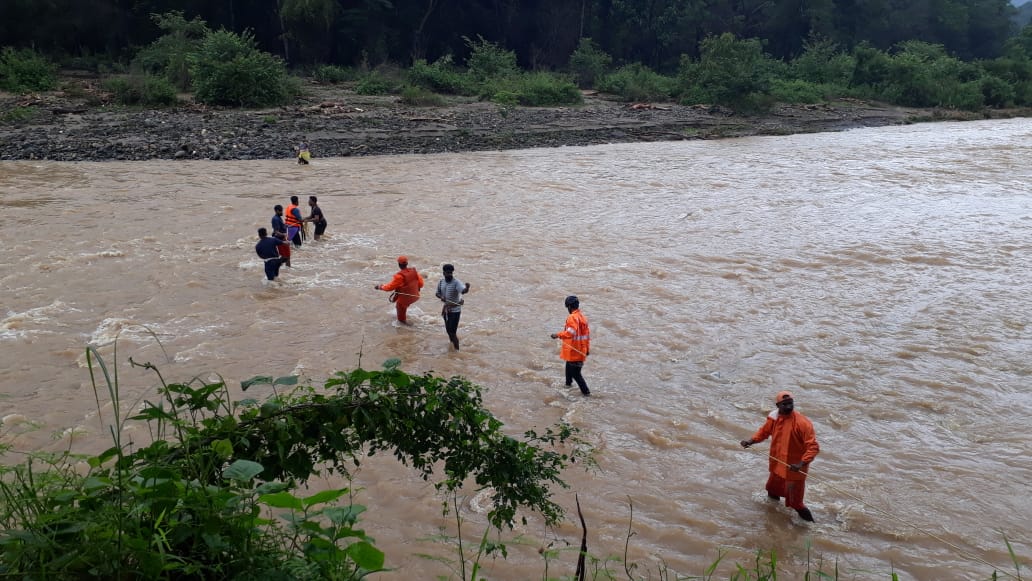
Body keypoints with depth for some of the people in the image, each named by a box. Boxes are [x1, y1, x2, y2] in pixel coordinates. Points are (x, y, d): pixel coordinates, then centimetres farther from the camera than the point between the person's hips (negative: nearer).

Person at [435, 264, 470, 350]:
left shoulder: (456, 282, -20)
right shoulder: (441, 283, 0)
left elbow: (463, 291, -38)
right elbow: (437, 293, 14)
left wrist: (467, 288, -62)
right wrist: (441, 297, -9)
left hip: (455, 310, -6)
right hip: (446, 309, 6)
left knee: (452, 332, -10)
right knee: (448, 329, 19)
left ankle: (457, 349, 3)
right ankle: (452, 343, 43)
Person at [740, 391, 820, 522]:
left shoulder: (803, 422, -24)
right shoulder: (774, 418, -6)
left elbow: (813, 447, -24)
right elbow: (764, 431, 13)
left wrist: (801, 463, -36)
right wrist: (751, 441, -4)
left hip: (794, 470, -6)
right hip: (777, 467, 7)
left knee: (795, 503, -2)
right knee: (772, 493, 28)